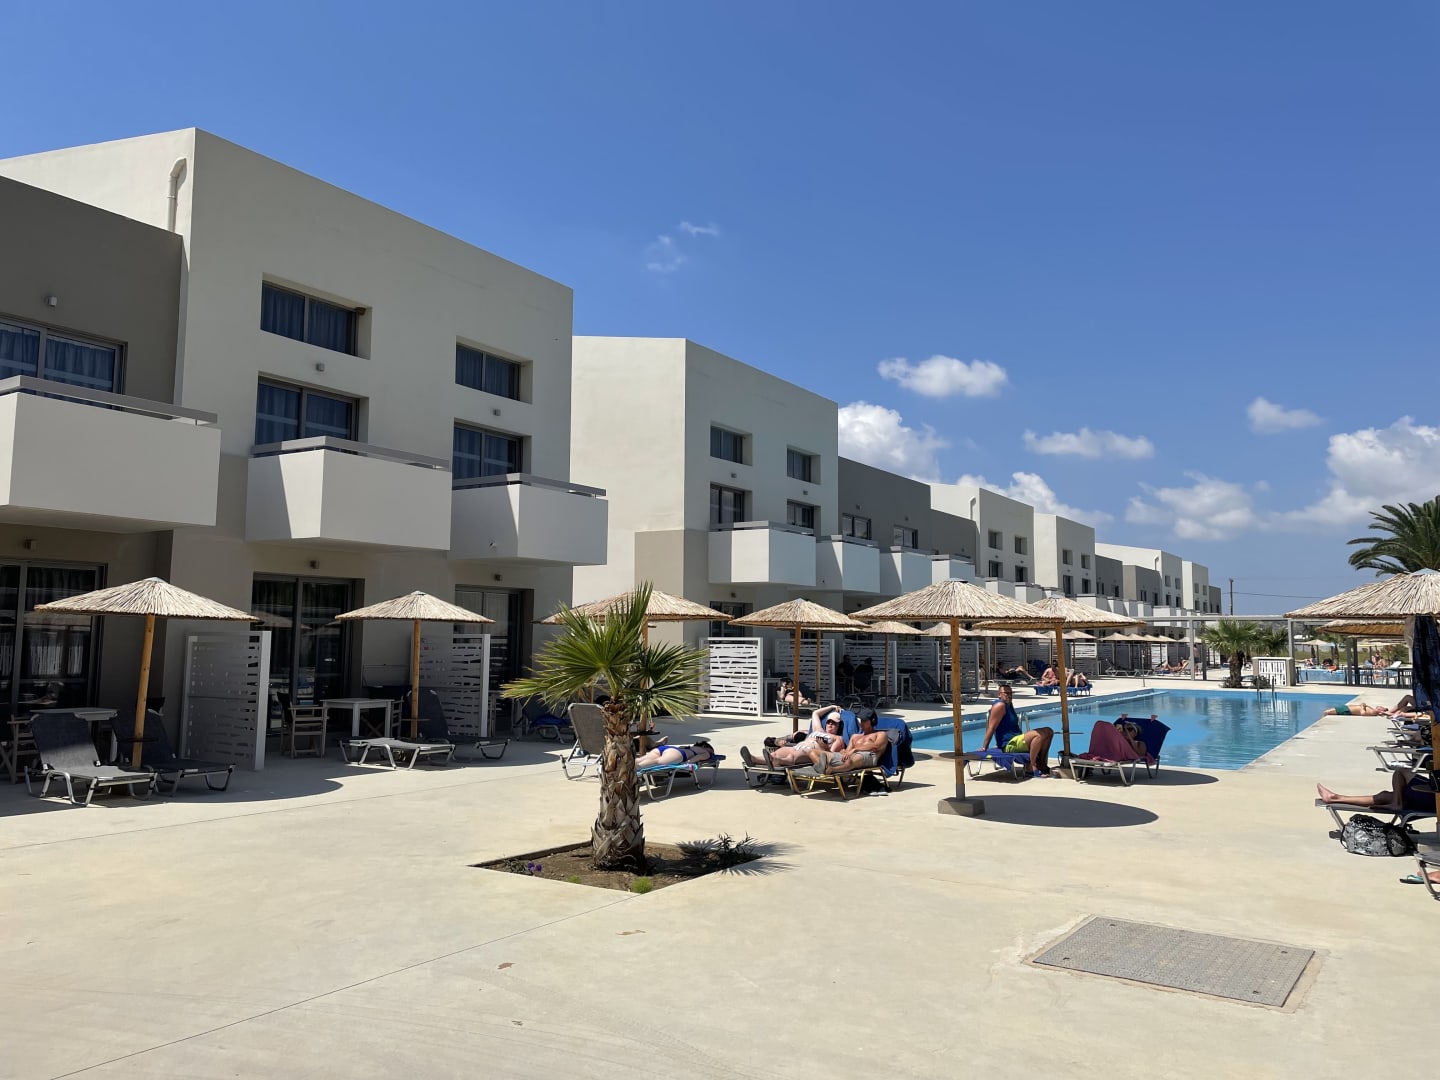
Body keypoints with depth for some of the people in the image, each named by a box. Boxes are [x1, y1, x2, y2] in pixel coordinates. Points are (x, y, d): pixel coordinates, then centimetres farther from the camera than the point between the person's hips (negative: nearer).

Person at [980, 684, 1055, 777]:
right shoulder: (1000, 705, -12)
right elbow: (991, 727, -16)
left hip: (1017, 739, 10)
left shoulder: (1009, 705, 18)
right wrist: (984, 748, -19)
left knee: (1048, 732, 9)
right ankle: (1031, 768, -24)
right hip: (1009, 745, -10)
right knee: (1040, 734, -27)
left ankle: (1042, 765, 7)